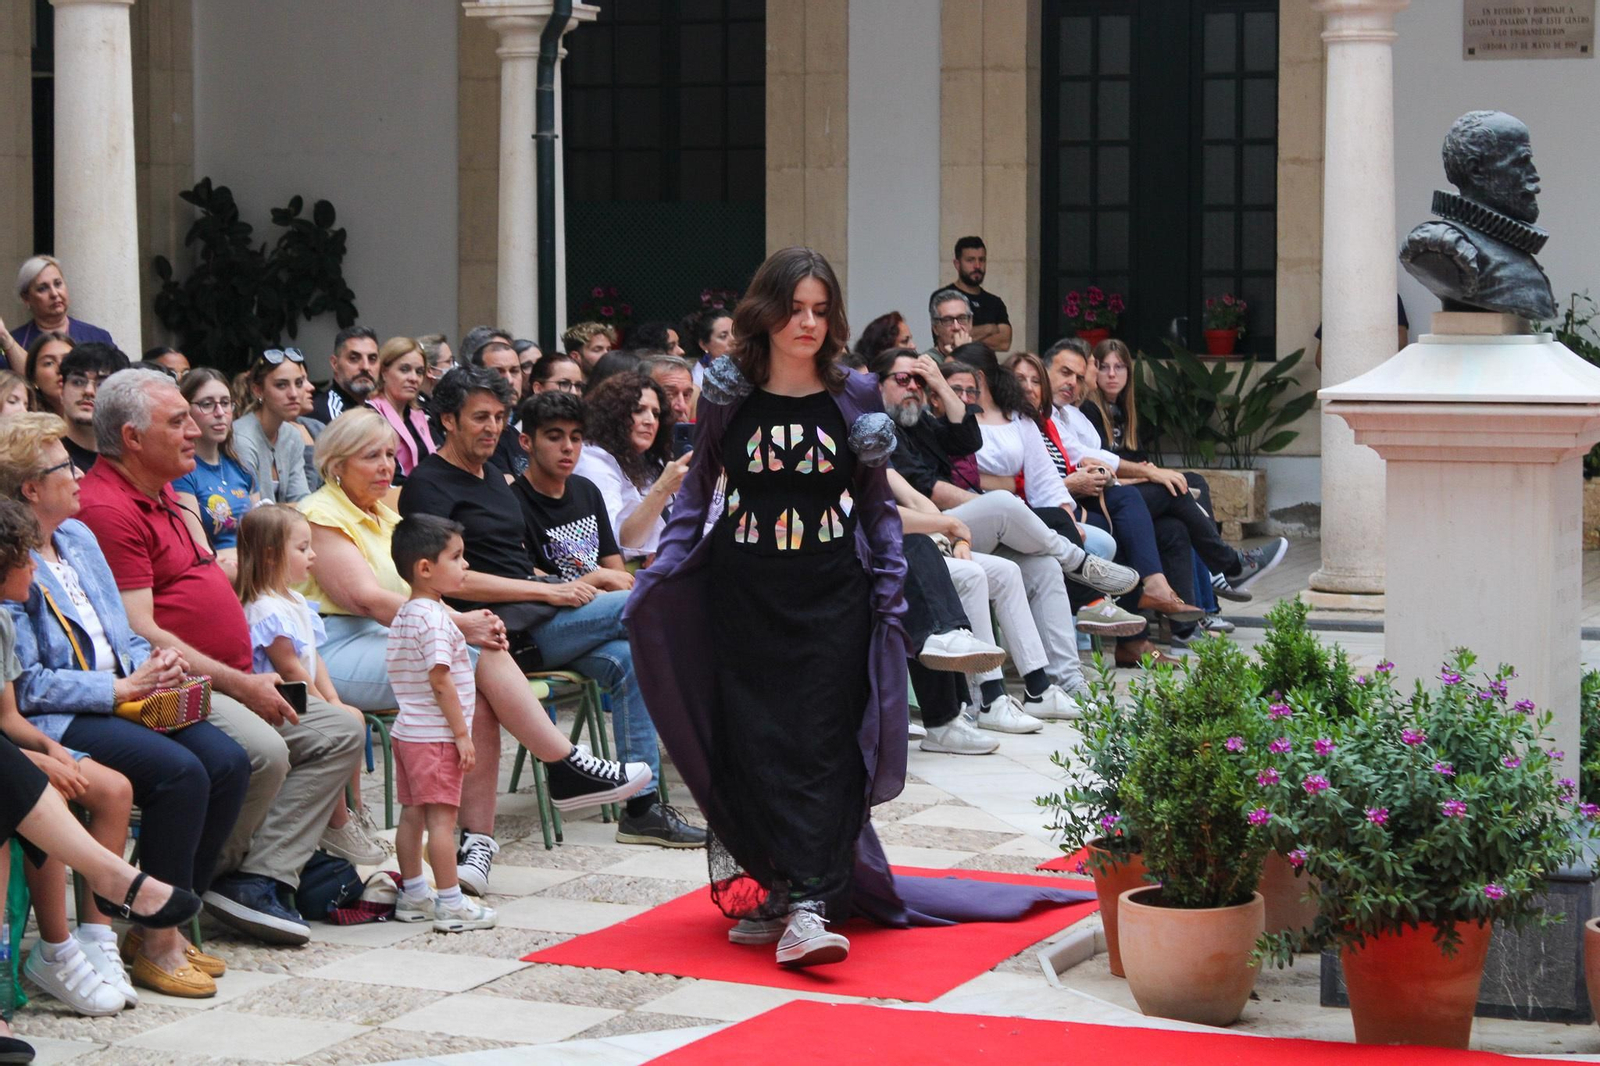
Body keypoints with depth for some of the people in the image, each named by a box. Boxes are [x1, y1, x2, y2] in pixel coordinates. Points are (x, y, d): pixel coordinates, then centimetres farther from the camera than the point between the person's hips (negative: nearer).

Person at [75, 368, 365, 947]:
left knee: (339, 733, 1)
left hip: (224, 682, 11)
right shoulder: (108, 508, -14)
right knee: (261, 750, -33)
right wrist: (240, 684, -18)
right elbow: (141, 634, -20)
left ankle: (260, 878, -11)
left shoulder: (161, 495, 20)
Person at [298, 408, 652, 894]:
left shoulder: (385, 511, 22)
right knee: (482, 658, -22)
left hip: (388, 640, 8)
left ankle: (477, 839, -19)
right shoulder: (322, 516, -5)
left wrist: (467, 621, -4)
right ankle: (567, 770, -14)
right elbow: (368, 598, -18)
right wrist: (457, 625, -22)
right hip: (338, 650, -8)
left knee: (479, 701, -19)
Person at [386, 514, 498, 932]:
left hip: (407, 731, 9)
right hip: (436, 735, -9)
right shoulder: (435, 618, -18)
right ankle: (451, 904, -4)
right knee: (442, 817, -6)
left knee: (412, 814, 13)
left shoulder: (402, 615, 12)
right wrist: (461, 733, -18)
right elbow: (440, 679, -21)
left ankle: (413, 895, 21)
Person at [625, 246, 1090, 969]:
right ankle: (764, 894, 8)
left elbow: (877, 505, 10)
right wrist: (657, 577, -3)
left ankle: (806, 908, -15)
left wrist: (889, 594, 1)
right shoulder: (728, 399, 5)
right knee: (754, 747, -2)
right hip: (744, 598, 1)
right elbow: (697, 496, 9)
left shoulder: (852, 399, 5)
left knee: (822, 748, -9)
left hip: (831, 598, -1)